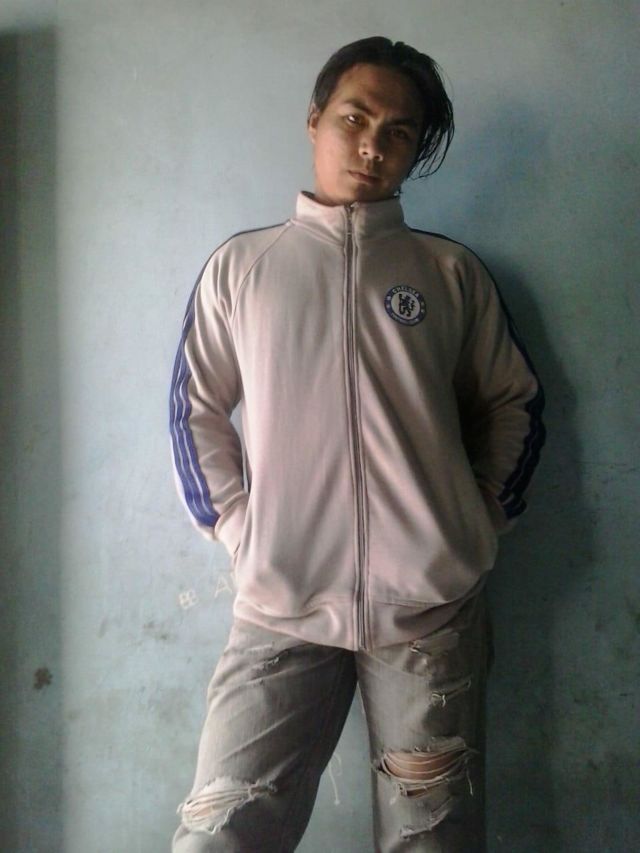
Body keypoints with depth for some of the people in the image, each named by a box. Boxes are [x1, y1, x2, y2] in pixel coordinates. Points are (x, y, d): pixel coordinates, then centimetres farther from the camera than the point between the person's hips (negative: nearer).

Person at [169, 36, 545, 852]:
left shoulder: (451, 271, 9)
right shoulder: (239, 265, 9)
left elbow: (514, 402, 15)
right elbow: (196, 409, 10)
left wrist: (485, 518, 6)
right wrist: (237, 529, 2)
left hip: (432, 609, 1)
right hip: (282, 607, 0)